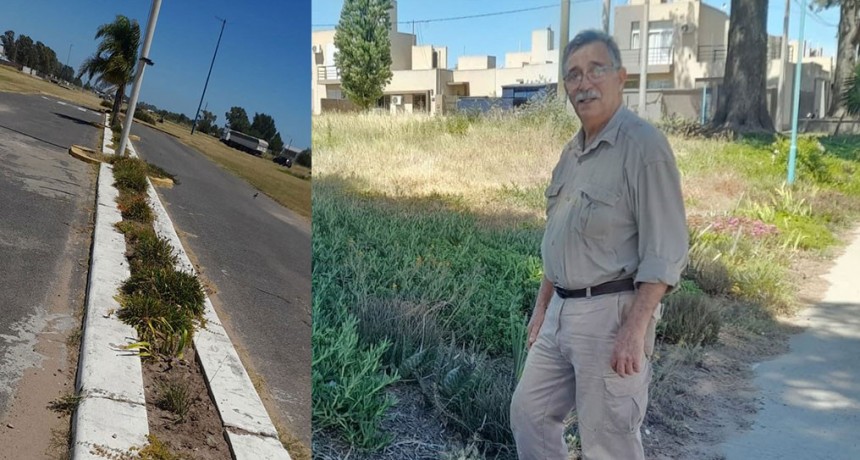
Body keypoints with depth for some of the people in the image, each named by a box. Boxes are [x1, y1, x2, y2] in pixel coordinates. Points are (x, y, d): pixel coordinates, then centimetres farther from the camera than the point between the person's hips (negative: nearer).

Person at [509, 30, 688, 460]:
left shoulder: (644, 145, -14)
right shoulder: (573, 150, 12)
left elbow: (665, 251, -18)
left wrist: (635, 329, -23)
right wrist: (542, 305, 19)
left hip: (612, 313, -8)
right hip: (562, 311, 9)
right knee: (529, 410, 16)